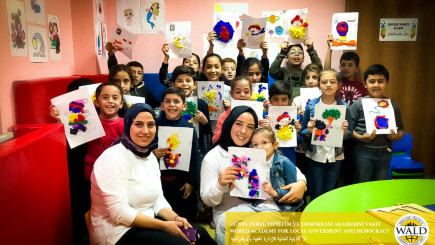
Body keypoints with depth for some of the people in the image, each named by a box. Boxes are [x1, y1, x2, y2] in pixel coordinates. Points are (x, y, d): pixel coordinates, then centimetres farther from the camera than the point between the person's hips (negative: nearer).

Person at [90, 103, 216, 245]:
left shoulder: (150, 156, 6)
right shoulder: (114, 158, -20)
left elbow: (158, 199, 8)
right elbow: (119, 213, -24)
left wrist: (175, 218, -11)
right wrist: (164, 225, -21)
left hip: (147, 222, 8)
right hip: (120, 231, -8)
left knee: (199, 233, 1)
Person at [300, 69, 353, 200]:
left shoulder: (344, 107, -1)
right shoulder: (311, 106, -4)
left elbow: (350, 133, 5)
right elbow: (302, 132, 1)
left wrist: (345, 131, -16)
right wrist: (309, 131, -20)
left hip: (335, 156, 1)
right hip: (316, 155, -1)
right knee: (316, 193, 6)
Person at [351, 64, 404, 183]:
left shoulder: (393, 105, 5)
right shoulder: (359, 104, -4)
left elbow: (401, 131, 9)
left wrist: (395, 137, -11)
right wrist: (360, 137, -21)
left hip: (385, 153, 3)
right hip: (363, 152, -3)